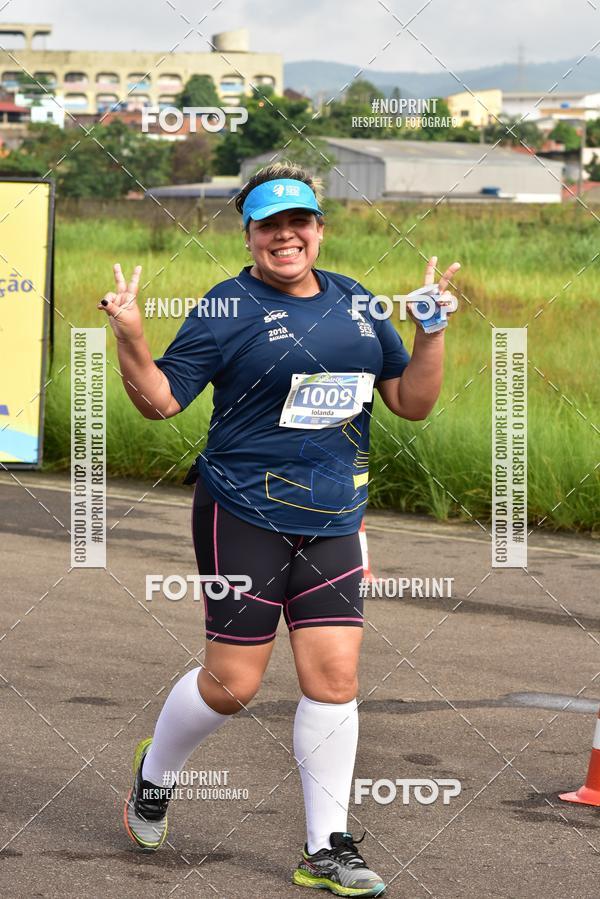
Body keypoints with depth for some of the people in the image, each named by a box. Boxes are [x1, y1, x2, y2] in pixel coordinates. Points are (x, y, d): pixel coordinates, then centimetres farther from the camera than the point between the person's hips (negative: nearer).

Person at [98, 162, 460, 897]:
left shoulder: (355, 303, 10)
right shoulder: (228, 308, -6)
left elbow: (412, 404, 12)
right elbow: (160, 400, -7)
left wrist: (432, 330, -2)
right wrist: (129, 335, -23)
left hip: (332, 523, 5)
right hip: (244, 515, -4)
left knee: (334, 677, -1)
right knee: (232, 683, 0)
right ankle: (155, 770, 30)